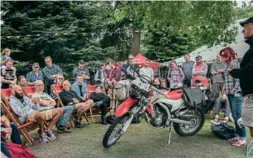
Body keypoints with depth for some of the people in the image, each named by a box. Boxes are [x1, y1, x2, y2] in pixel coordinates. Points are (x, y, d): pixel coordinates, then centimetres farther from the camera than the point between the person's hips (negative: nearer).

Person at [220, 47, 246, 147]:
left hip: (236, 93, -9)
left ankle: (242, 139, 0)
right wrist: (226, 90, 12)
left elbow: (238, 79, -17)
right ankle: (238, 136, 21)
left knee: (238, 116, -6)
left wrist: (234, 90, -17)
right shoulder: (229, 65, 17)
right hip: (231, 94, 9)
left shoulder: (234, 63, -10)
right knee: (235, 116, 13)